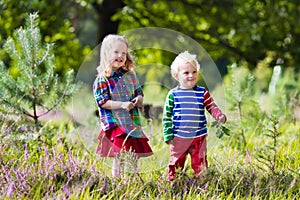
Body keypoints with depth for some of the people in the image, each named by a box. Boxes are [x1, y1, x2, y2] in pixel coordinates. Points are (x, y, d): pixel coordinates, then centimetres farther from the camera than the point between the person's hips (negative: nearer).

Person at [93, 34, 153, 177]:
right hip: (115, 124, -6)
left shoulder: (130, 75, 10)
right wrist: (122, 105, -23)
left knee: (135, 156, 8)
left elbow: (139, 92, 19)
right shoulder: (102, 79, -7)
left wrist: (139, 99, -6)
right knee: (119, 156, -10)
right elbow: (102, 102, -14)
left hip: (133, 122, 6)